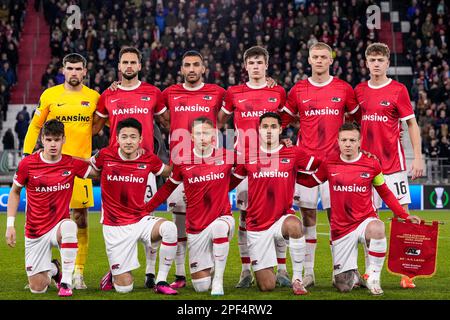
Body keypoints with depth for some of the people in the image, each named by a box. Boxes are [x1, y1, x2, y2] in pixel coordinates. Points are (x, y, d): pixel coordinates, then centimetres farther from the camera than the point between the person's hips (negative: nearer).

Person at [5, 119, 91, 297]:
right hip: (35, 232, 1)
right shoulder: (27, 164, -9)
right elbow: (14, 192, 5)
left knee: (69, 226, -41)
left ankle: (66, 282, -27)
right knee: (37, 288, -1)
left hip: (59, 227, -1)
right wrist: (10, 225, 0)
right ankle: (53, 268, 36)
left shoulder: (72, 164, -7)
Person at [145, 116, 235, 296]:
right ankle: (210, 265, 36)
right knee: (200, 287, -1)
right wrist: (145, 209, 11)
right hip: (195, 227, 1)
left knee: (220, 227, -41)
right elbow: (168, 188, 11)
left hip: (222, 218, -1)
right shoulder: (182, 162, -4)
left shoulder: (227, 157, -5)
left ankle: (218, 280, -22)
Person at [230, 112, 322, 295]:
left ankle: (297, 278, -21)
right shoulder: (248, 156, 3)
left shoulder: (294, 154, 1)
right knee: (266, 287, -4)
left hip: (282, 218, -1)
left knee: (294, 225, -41)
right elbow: (230, 183, 13)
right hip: (257, 226, 1)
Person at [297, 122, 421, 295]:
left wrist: (405, 215, 2)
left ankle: (372, 275, -18)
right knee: (343, 287, -3)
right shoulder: (329, 162, -1)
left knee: (376, 229, -41)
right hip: (341, 228, 1)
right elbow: (310, 181, 13)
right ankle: (354, 275, 36)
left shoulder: (371, 164, -3)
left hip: (366, 220, -1)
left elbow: (385, 193, 8)